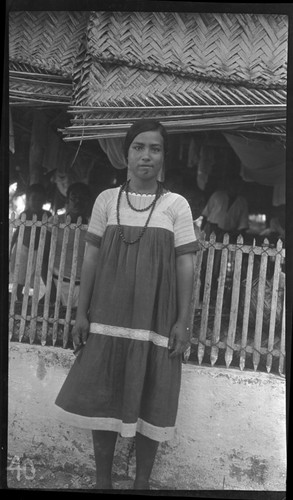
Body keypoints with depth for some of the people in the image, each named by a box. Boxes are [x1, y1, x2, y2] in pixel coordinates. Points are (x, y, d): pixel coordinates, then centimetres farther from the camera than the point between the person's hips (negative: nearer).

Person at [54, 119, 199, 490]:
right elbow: (91, 258, 6)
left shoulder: (177, 205, 0)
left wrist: (183, 321, -5)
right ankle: (103, 481, 25)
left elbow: (185, 266, 0)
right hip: (109, 314, 2)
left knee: (150, 402, 5)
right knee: (101, 399, 6)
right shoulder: (107, 200, 4)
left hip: (155, 317, -1)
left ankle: (142, 481, 24)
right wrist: (81, 312, 2)